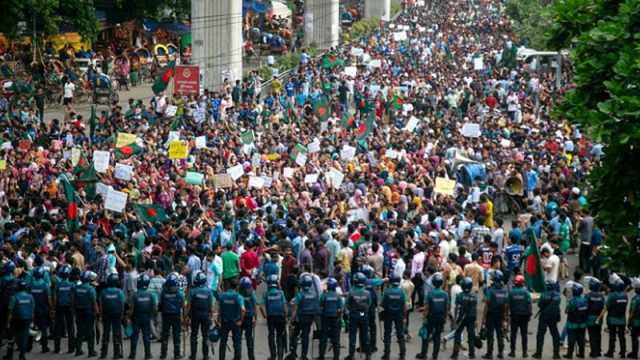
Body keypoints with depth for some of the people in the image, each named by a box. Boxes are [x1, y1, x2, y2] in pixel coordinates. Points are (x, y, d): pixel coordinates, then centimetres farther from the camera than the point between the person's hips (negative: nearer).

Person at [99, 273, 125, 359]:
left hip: (106, 315, 2)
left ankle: (103, 353, 12)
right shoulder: (119, 292, -9)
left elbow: (100, 304, -1)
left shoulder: (103, 292, -4)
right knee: (117, 334, 4)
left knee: (105, 334, 10)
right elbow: (123, 304, -5)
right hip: (117, 315, -2)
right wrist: (122, 314, 6)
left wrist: (101, 314, 8)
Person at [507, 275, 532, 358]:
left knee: (513, 334, 6)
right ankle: (524, 352, 4)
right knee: (524, 334, 5)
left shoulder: (511, 292, -5)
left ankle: (513, 351, 5)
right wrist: (529, 314, 1)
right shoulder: (525, 292, -7)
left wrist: (509, 313, 8)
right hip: (524, 315, 0)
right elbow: (529, 304, -6)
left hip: (514, 315, 0)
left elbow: (508, 304, -1)